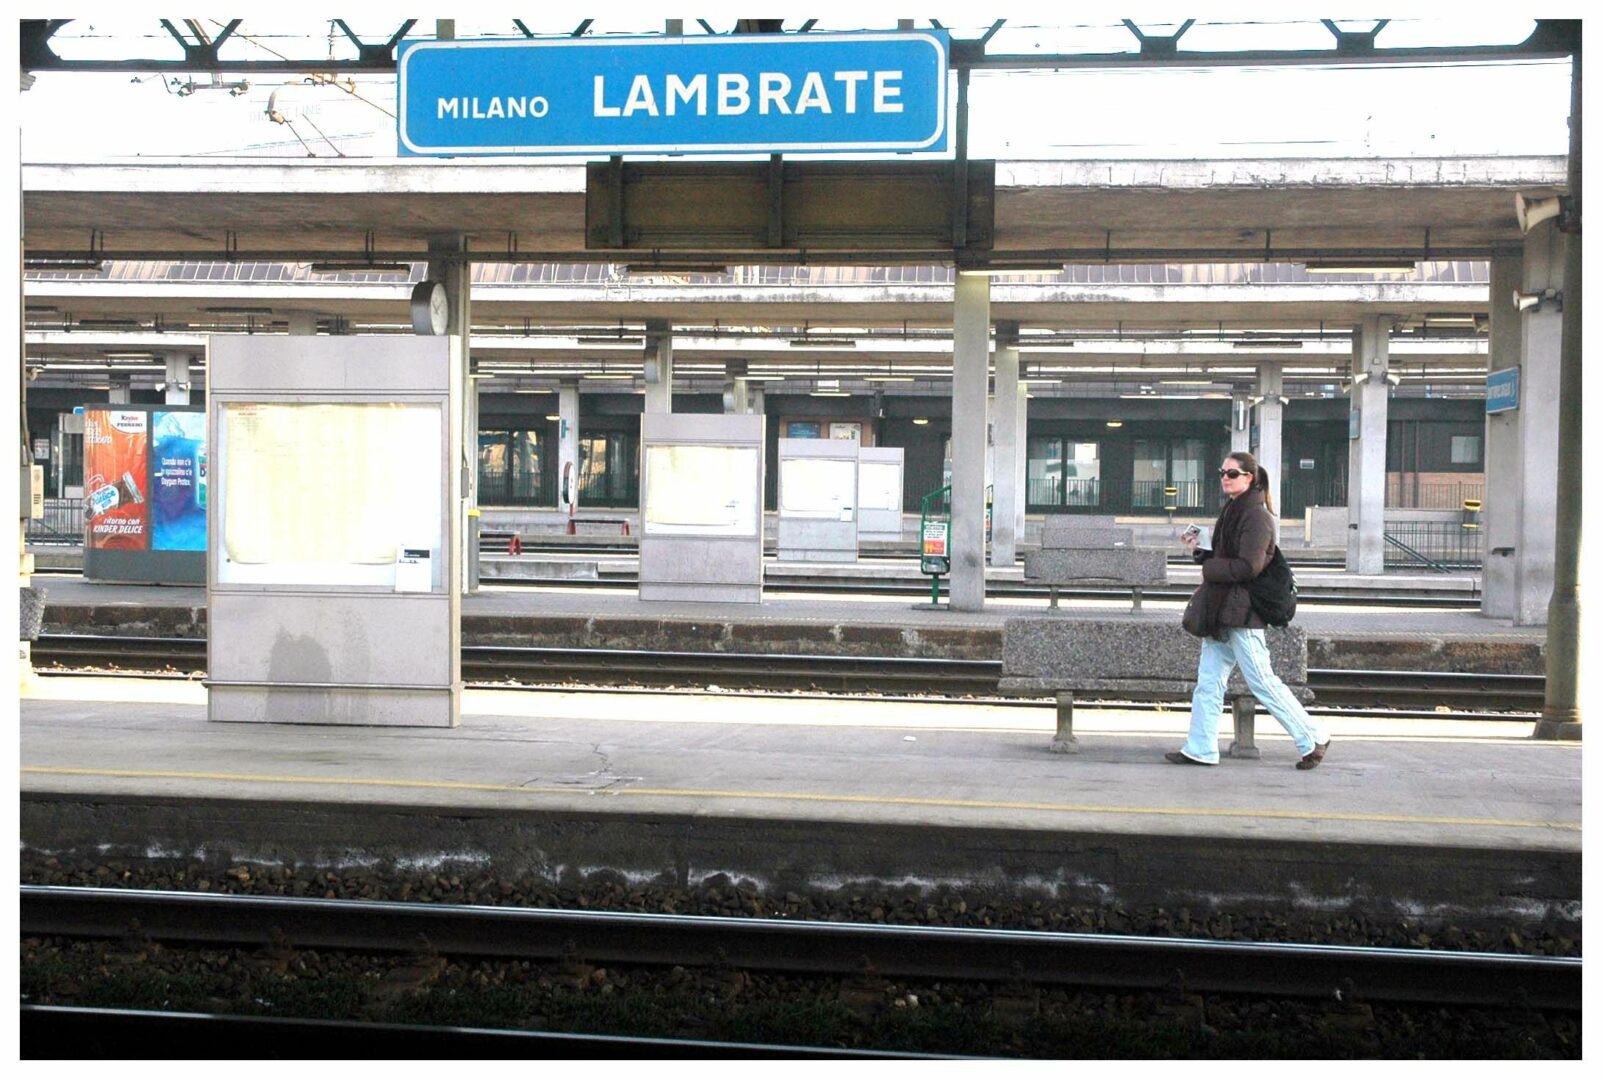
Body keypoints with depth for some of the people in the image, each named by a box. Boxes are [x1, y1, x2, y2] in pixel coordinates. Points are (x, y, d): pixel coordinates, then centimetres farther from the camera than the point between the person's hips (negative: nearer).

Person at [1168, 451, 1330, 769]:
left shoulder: (1256, 515, -14)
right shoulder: (1233, 512, 16)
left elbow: (1248, 567, -21)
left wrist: (1208, 568, -10)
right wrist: (1199, 550, 6)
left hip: (1242, 614, -10)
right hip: (1221, 613, 10)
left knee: (1263, 682, -4)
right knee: (1208, 682, 7)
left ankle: (1313, 739, 8)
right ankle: (1200, 749, 11)